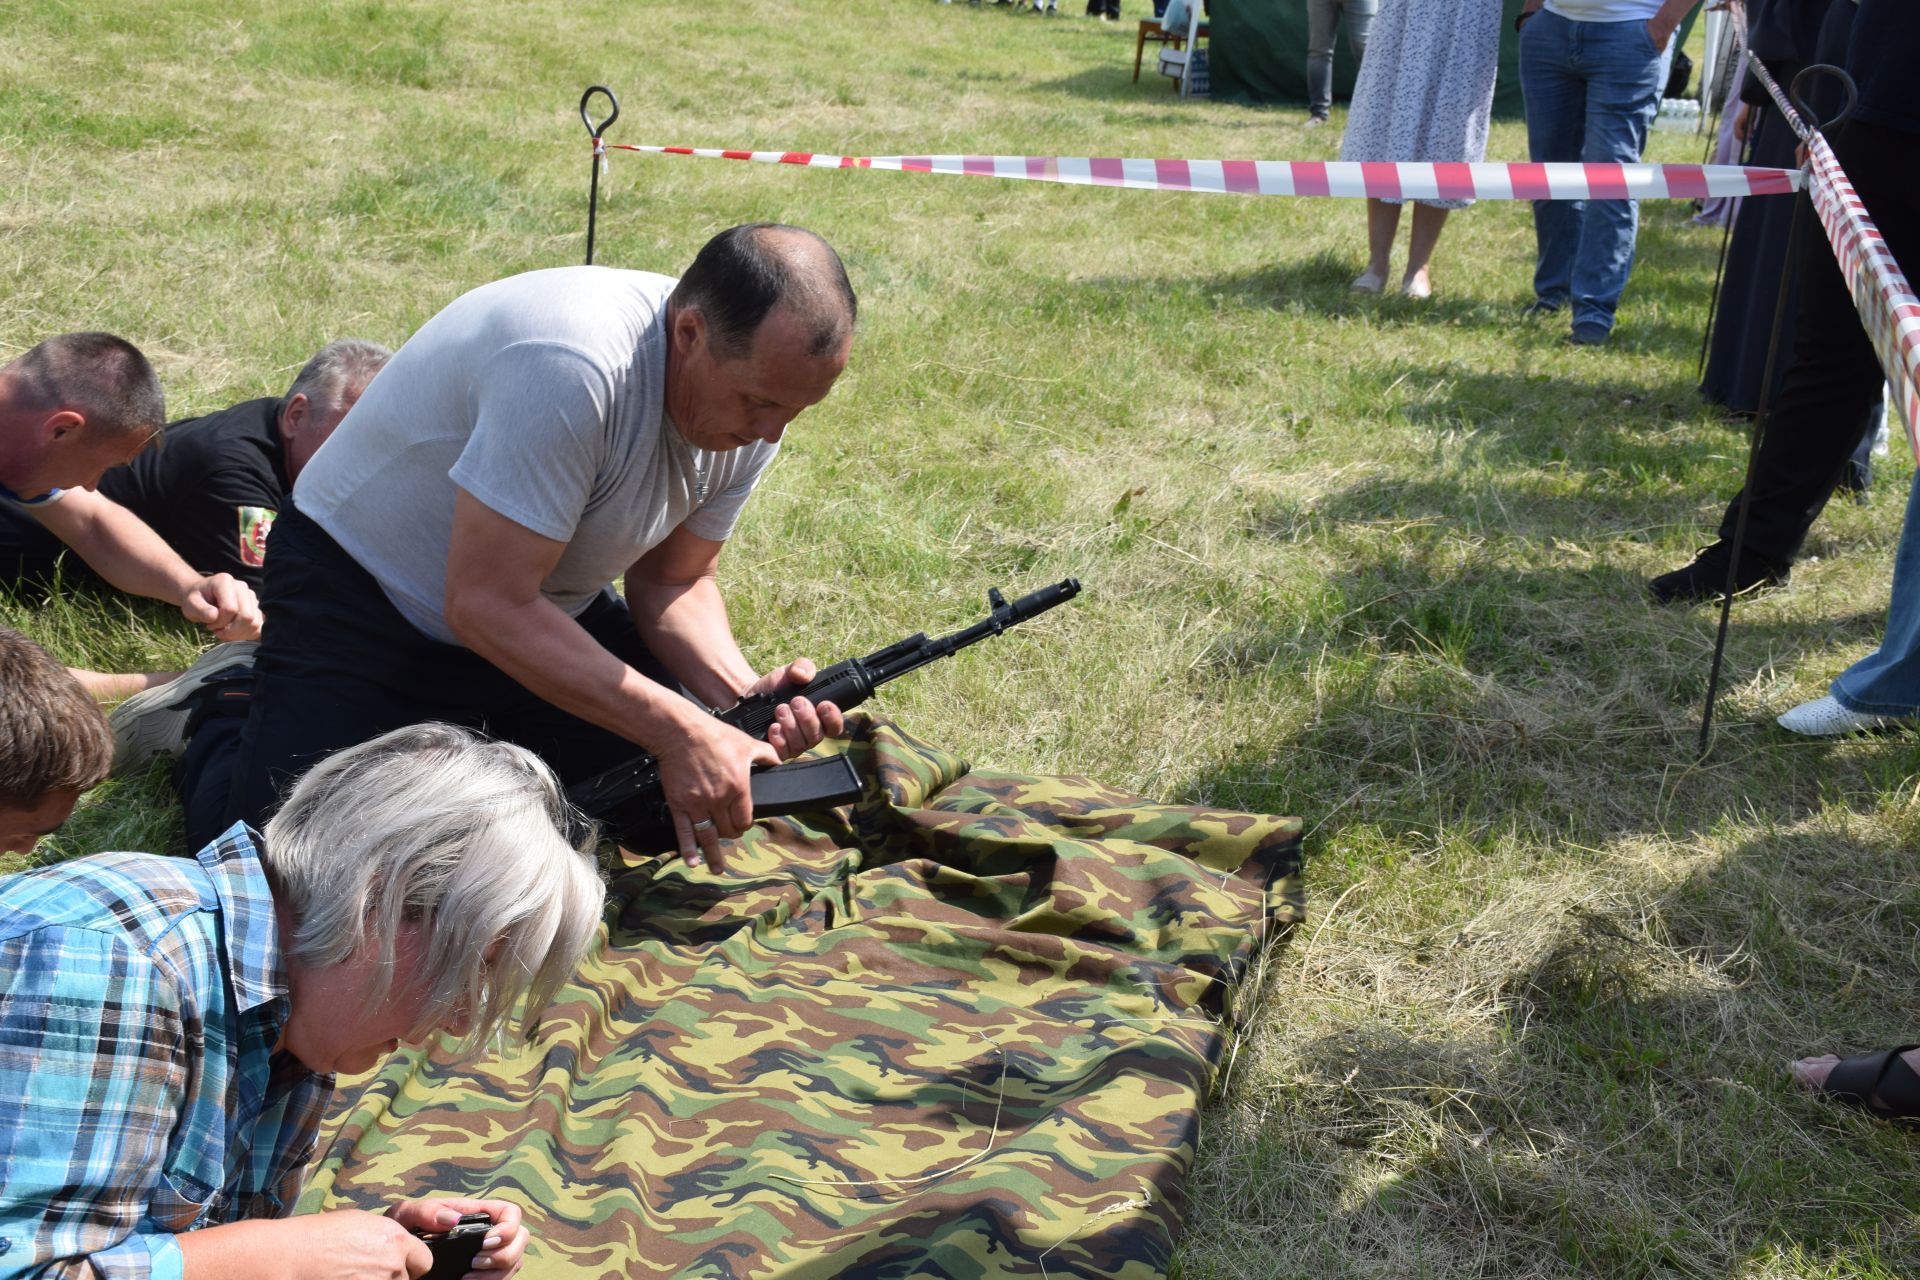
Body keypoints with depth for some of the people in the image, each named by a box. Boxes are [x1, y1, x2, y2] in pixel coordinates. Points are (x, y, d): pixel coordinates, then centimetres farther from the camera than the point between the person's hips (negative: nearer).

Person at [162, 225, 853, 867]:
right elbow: (487, 607, -34)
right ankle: (222, 717, 16)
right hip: (365, 593, -6)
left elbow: (671, 580, -2)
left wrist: (744, 693, -22)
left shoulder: (752, 392, -12)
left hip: (550, 607, 7)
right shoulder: (572, 364, -37)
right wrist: (676, 730, -36)